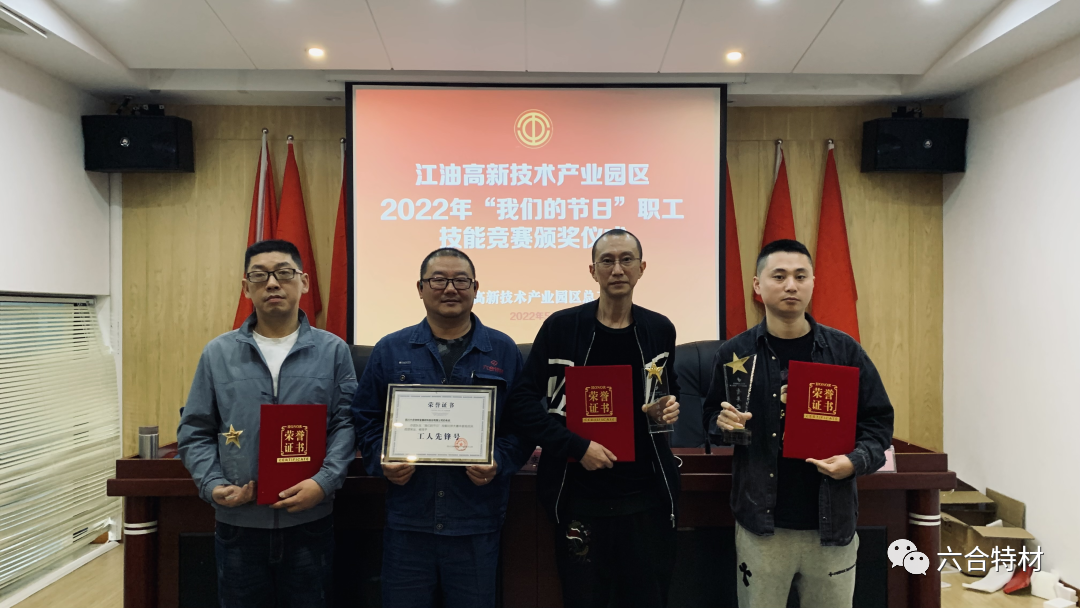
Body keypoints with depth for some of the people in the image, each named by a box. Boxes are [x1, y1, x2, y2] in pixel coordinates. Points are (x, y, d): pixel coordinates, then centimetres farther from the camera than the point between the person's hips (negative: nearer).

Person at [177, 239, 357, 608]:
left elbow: (346, 423, -3)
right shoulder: (218, 353, 4)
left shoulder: (332, 351, 0)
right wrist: (212, 485, -8)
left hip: (309, 522, -1)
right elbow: (195, 431, 6)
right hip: (238, 523, 1)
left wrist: (325, 482, -16)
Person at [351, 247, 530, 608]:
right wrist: (382, 461, -8)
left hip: (477, 525, 0)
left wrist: (499, 463, -12)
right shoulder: (390, 351, 6)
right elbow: (365, 419, 8)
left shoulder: (503, 352, 4)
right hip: (407, 521, 1)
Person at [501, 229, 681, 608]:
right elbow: (522, 401, -6)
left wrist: (668, 408, -3)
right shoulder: (561, 327, -5)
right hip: (580, 499, -2)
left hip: (647, 497, 2)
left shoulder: (659, 330, 4)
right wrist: (576, 447, -15)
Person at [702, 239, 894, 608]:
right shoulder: (735, 353, 0)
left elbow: (878, 421, 5)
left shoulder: (844, 351, 1)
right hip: (760, 525, -1)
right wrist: (723, 424, -13)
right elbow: (712, 417, 9)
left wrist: (857, 461, -12)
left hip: (832, 525, 1)